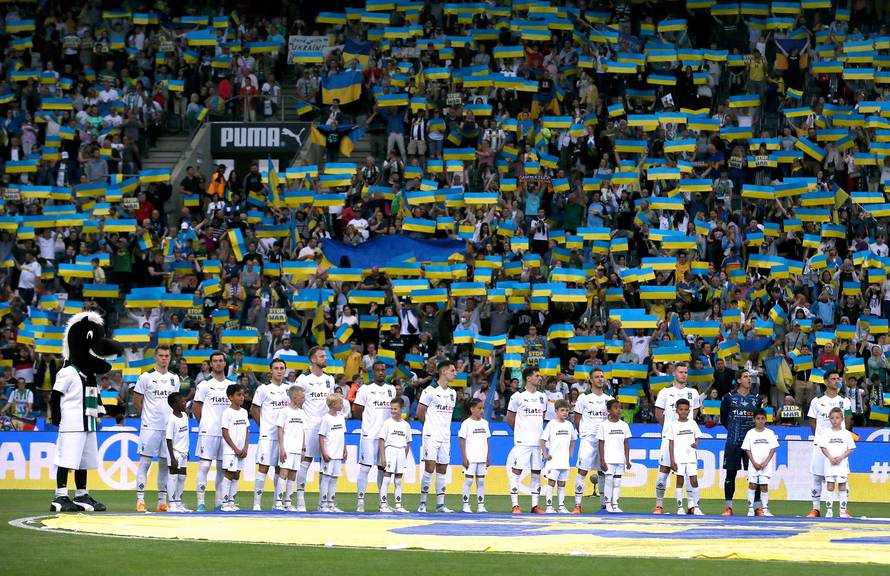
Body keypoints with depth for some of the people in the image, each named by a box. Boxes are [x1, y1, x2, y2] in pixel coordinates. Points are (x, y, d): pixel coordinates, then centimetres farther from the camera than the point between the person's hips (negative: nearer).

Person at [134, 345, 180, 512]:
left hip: (169, 426, 5)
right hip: (150, 427, -5)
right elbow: (137, 400, 1)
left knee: (165, 463, 7)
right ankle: (140, 500, -4)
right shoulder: (146, 377, -4)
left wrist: (173, 418, 12)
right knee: (145, 461, -5)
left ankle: (162, 501, 11)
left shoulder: (174, 379, 11)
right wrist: (144, 417, 4)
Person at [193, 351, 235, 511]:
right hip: (208, 431, -4)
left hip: (226, 431, 4)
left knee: (222, 467, 8)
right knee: (204, 465, -7)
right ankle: (200, 502, -5)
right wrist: (204, 423, 2)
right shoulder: (205, 384, -1)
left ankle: (220, 502, 13)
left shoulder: (231, 385, 11)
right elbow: (196, 407, 2)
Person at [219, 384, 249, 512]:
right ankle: (225, 503, -5)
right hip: (230, 450, -7)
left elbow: (246, 431, 13)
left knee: (236, 475, 8)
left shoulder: (244, 412, 11)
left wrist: (245, 448, 0)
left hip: (241, 450, 7)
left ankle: (232, 501, 13)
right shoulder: (227, 413, -9)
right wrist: (235, 449, -13)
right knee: (229, 474, -7)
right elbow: (225, 433, -11)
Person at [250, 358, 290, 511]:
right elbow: (254, 409, -1)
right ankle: (257, 503, -6)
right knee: (263, 468, -7)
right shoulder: (264, 389, -4)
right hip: (268, 435, -5)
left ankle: (278, 503, 14)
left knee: (280, 469, 8)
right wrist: (264, 425, 0)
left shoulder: (288, 389, 11)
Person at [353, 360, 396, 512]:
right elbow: (357, 413, 0)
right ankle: (360, 501, -4)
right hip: (369, 435, -5)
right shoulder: (365, 390, -2)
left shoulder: (392, 389, 12)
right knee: (365, 467, -6)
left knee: (383, 468, 10)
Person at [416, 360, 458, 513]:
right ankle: (422, 503, -4)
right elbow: (419, 413, -4)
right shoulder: (430, 391, -8)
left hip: (445, 437, 6)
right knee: (429, 468, -10)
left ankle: (440, 504, 11)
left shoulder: (453, 393, 13)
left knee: (442, 471, 7)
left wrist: (442, 426, 12)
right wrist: (430, 425, 7)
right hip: (431, 436, -6)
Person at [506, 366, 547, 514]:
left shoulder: (542, 397, 11)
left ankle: (535, 505, 11)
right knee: (516, 471, -6)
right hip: (522, 442, -5)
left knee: (536, 472, 6)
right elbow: (510, 417, 3)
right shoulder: (518, 396, -5)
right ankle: (515, 505, -4)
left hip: (538, 441, 5)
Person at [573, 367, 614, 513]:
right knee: (582, 470, -10)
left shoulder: (609, 400, 10)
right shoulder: (584, 399, 1)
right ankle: (577, 505, -10)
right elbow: (577, 418, 7)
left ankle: (604, 503, 16)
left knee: (603, 471, 8)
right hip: (588, 439, -3)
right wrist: (583, 432, 2)